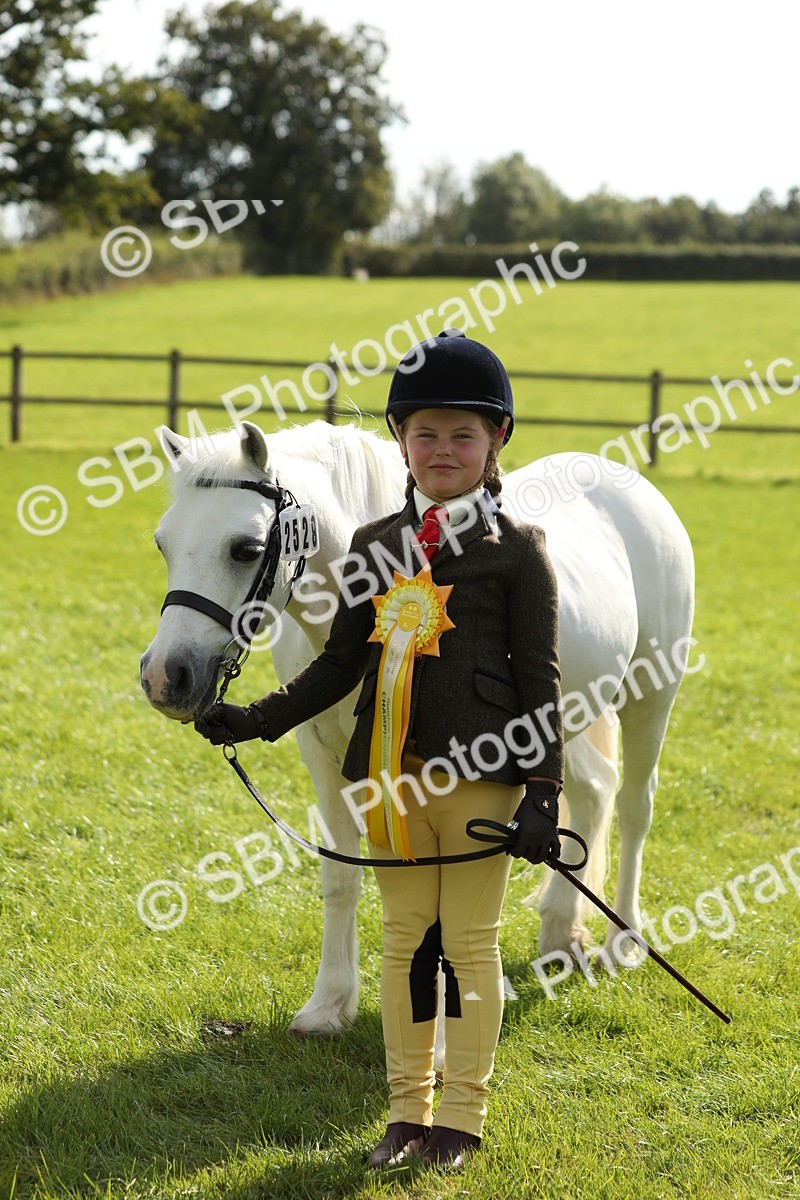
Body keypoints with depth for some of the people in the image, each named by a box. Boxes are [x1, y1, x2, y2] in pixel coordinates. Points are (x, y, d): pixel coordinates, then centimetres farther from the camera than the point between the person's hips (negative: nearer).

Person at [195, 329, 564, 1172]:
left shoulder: (516, 548, -2)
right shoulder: (375, 546, 10)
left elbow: (540, 680, -4)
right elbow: (341, 661, 15)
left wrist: (542, 796, -10)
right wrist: (261, 719, 4)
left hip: (480, 767, -4)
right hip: (391, 768, 4)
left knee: (469, 942, 3)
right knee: (405, 938, 10)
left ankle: (460, 1117, 13)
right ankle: (408, 1111, 20)